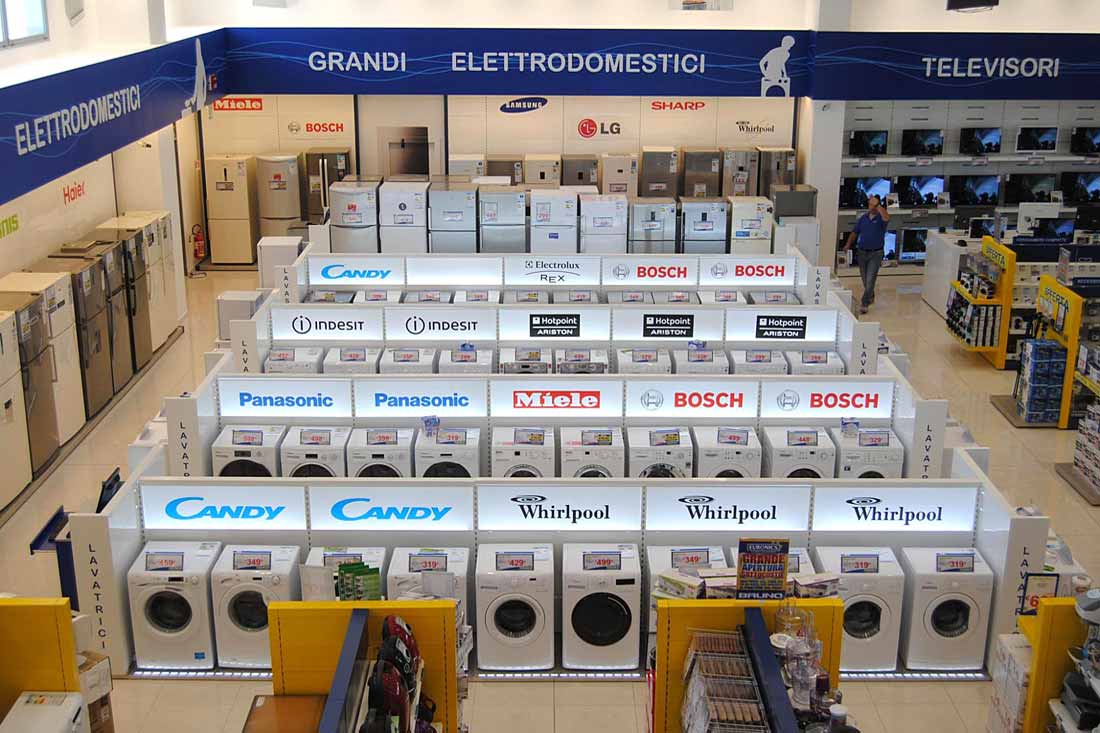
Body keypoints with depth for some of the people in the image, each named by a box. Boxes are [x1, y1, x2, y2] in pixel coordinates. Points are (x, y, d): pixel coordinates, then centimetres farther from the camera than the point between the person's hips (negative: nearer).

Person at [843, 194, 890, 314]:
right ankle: (870, 296, 38)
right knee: (865, 279, 15)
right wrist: (848, 244, -3)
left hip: (875, 253, -5)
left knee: (870, 280, -10)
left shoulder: (881, 218, -6)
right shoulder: (863, 218, 8)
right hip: (862, 252, 5)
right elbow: (855, 232, 11)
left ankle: (864, 304, -9)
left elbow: (886, 217, -32)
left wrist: (877, 205, -28)